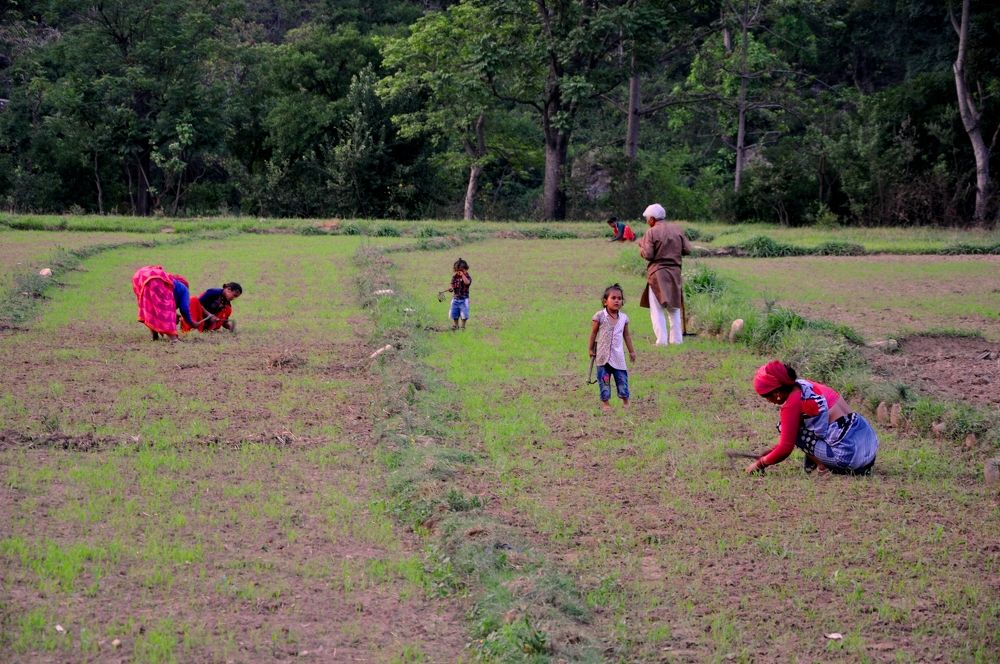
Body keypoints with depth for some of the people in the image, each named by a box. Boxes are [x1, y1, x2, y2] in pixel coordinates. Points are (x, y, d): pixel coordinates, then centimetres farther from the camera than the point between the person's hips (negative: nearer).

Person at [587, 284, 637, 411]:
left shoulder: (623, 318, 3)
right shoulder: (600, 316, -7)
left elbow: (626, 335, 13)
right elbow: (593, 333, 0)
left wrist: (631, 351, 16)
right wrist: (590, 349, 1)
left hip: (618, 356, 2)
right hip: (603, 356, -2)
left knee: (622, 377, 4)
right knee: (604, 379, 2)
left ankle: (625, 400, 16)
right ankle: (605, 401, 10)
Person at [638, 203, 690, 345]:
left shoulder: (651, 233, -9)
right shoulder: (677, 229, 5)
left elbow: (648, 254, -14)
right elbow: (687, 250, 4)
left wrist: (642, 247, 6)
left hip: (657, 273, -5)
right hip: (675, 271, 5)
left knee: (657, 308, 0)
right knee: (674, 308, 17)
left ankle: (662, 339, -7)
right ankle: (676, 338, 17)